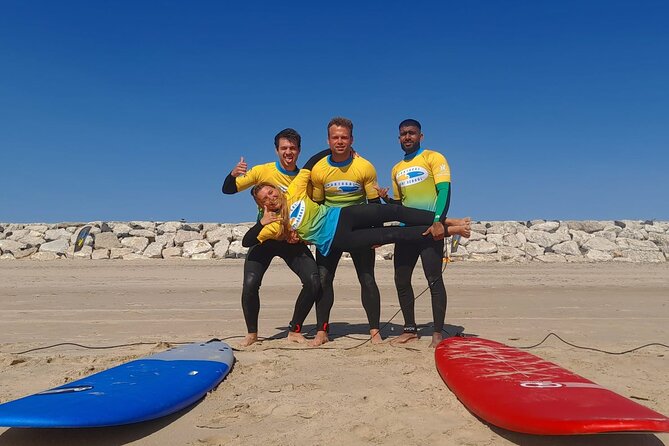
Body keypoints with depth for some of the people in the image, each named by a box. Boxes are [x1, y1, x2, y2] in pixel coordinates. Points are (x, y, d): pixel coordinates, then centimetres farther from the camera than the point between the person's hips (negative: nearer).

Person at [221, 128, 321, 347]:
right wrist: (233, 175, -27)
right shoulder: (263, 171, -6)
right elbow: (228, 190, -5)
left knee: (314, 281, -13)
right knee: (250, 284, -18)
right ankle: (251, 333, 8)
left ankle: (294, 331, 8)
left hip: (293, 240, 2)